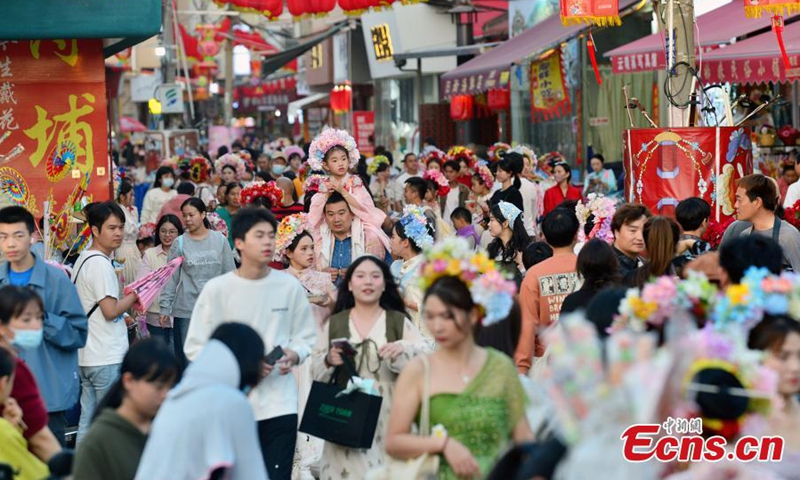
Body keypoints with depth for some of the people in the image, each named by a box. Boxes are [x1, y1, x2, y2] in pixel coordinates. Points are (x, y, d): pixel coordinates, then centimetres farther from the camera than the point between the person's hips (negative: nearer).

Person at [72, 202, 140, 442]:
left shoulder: (83, 259, 14)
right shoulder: (100, 264, -16)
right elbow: (110, 311, -19)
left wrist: (125, 299, 13)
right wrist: (134, 296, -6)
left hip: (86, 356, 9)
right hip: (107, 358, -9)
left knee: (87, 420, 12)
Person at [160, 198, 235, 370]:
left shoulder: (220, 240, 3)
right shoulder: (180, 243, 1)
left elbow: (230, 274, 6)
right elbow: (171, 278, 1)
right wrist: (165, 309, -3)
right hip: (186, 310, -1)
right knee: (187, 359, 1)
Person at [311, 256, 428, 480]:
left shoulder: (399, 321, 8)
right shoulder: (335, 323, 10)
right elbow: (316, 370, 11)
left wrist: (403, 350, -20)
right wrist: (328, 362, -10)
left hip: (389, 416, -1)